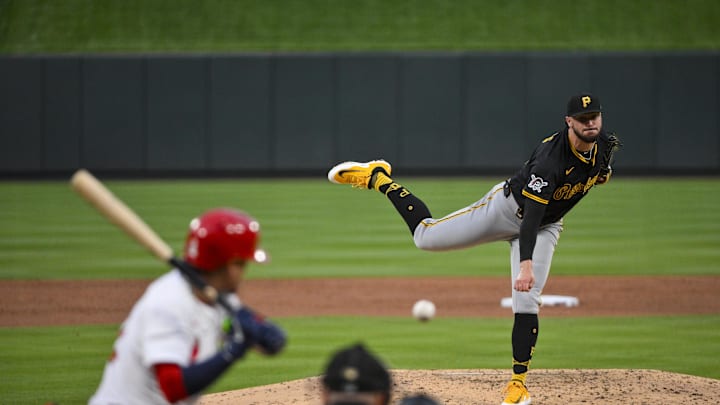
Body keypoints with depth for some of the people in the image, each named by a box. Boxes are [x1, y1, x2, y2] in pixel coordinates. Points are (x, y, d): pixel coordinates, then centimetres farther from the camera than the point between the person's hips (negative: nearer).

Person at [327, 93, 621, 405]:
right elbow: (531, 213, -40)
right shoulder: (551, 156, -35)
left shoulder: (604, 145, -13)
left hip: (545, 226, 5)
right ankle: (377, 178, 17)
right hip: (508, 206, -4)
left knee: (526, 303, -9)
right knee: (426, 236, -2)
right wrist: (526, 264, -48)